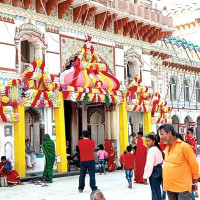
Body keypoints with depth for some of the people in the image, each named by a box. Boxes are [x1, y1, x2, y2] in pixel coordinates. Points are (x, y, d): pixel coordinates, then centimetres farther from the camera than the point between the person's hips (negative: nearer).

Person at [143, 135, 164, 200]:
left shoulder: (151, 149, -14)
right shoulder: (158, 149, 15)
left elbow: (149, 164, -19)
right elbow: (161, 161, 16)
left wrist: (146, 176, -16)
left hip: (154, 171, -10)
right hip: (159, 170, 10)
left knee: (155, 191, -6)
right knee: (157, 190, 15)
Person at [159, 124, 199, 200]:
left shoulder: (184, 146, -13)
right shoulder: (167, 148, 10)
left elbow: (194, 164, -7)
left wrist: (195, 178, 5)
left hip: (182, 187, -7)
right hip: (170, 186, 7)